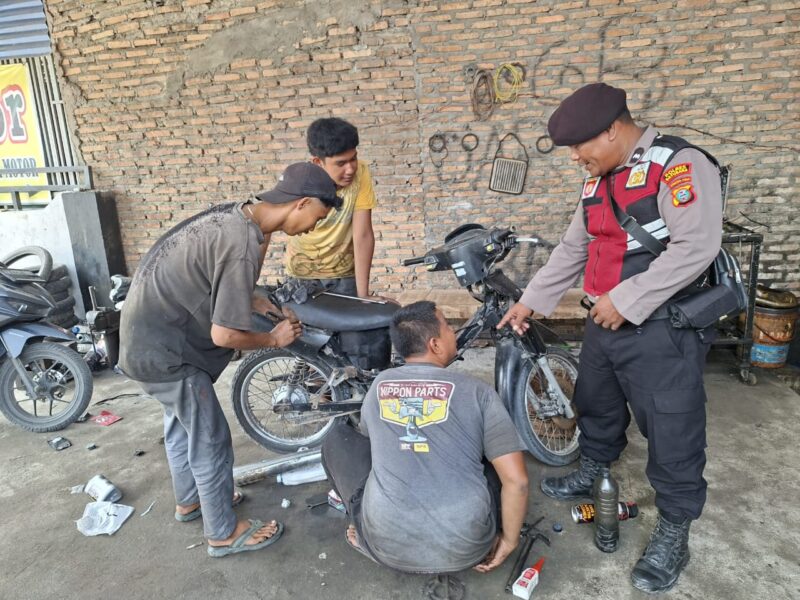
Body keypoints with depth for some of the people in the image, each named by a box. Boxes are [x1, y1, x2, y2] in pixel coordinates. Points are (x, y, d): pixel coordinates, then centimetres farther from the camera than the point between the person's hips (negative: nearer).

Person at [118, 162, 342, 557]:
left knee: (182, 422, 26)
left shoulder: (236, 215, -1)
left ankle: (189, 500, 47)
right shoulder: (243, 245, -30)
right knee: (211, 439, 4)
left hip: (150, 328, 10)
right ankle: (224, 533, 23)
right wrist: (273, 339, -11)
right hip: (164, 349, -10)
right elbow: (225, 335, -27)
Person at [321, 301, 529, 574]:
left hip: (388, 547, 1)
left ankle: (370, 535, 13)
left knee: (338, 436, 18)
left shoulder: (378, 386, 8)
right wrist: (509, 541, 11)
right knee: (499, 459, 22)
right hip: (464, 547, -1)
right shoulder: (476, 390, -1)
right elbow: (517, 480, -5)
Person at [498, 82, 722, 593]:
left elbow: (696, 247, -25)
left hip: (663, 329, -8)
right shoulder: (598, 181, 11)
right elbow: (574, 248, 17)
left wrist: (627, 300, -23)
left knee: (671, 431, 3)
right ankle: (592, 475, 46)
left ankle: (674, 533, 22)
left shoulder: (680, 165, -15)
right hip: (607, 321, 9)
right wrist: (531, 301, 16)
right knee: (595, 405, 23)